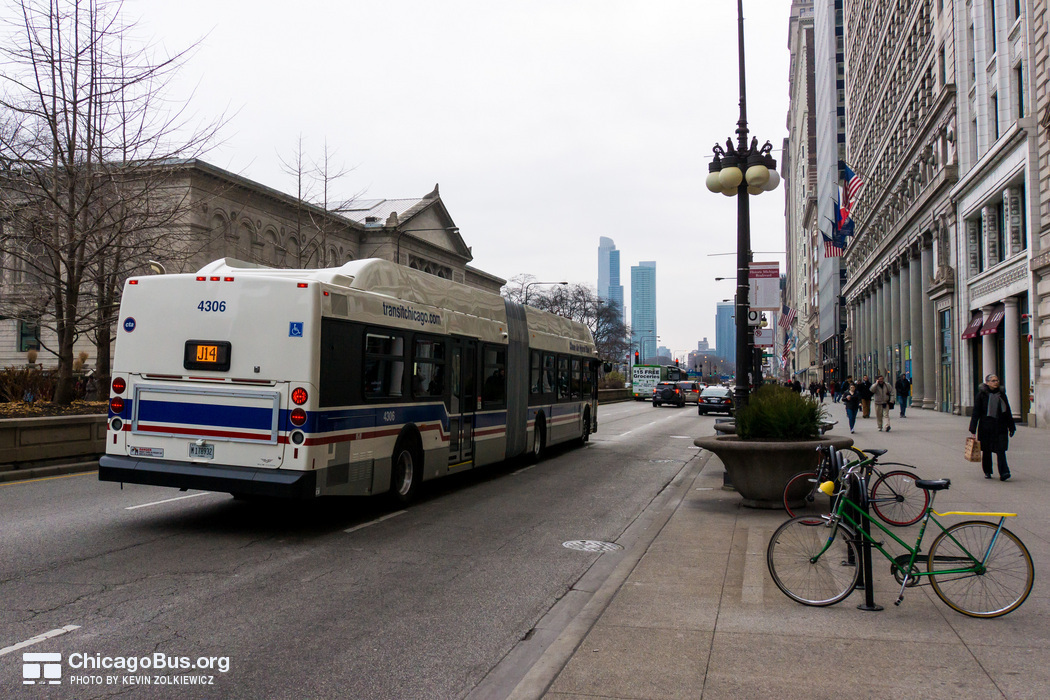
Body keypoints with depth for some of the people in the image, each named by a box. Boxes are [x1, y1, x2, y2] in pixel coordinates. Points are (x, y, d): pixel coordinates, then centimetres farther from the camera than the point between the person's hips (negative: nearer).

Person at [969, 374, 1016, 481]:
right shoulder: (982, 395, -2)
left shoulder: (1001, 394, 9)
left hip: (1000, 427, 2)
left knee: (1001, 450, -8)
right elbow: (976, 412, -3)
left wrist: (1011, 426, 16)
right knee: (986, 450, 7)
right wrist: (973, 429, -7)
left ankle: (1003, 473, -14)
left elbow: (1008, 411, 17)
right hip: (986, 427, -2)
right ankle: (987, 472, 21)